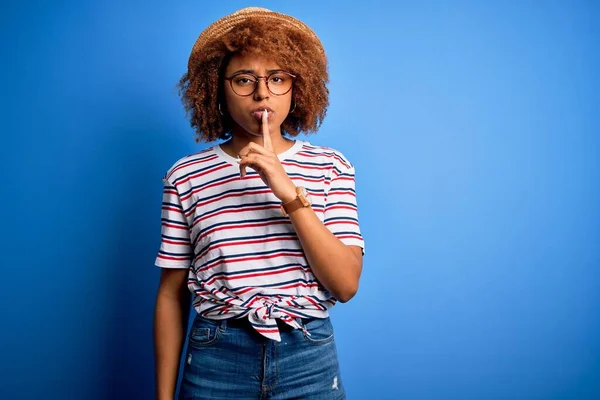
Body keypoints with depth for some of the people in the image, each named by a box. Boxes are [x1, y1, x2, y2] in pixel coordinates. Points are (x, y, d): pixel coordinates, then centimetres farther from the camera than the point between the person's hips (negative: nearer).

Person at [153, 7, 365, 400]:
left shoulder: (330, 167, -3)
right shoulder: (186, 177, -3)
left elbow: (346, 285, -11)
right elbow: (172, 295, 1)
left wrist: (290, 194, -20)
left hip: (310, 361, 1)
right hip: (215, 362, 0)